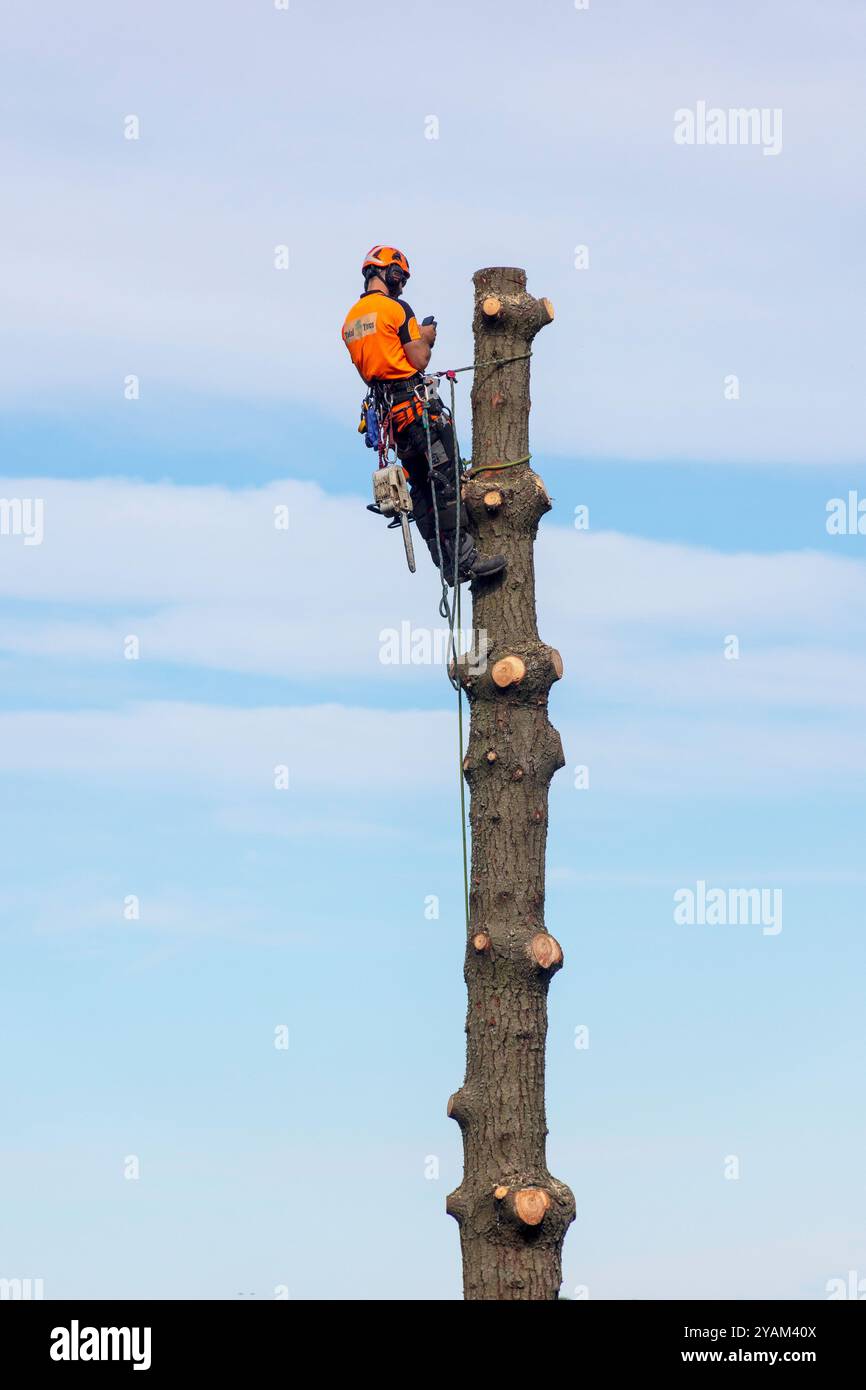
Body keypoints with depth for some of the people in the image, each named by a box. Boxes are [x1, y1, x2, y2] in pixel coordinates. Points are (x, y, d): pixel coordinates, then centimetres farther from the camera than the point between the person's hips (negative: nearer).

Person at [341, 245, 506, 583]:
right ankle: (464, 558, -14)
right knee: (446, 480, -8)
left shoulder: (350, 320, 16)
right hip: (416, 403, -8)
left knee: (421, 488, 8)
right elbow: (419, 360, -12)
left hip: (386, 410, 8)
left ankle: (447, 564, 6)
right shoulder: (395, 308, -9)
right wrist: (426, 338, 9)